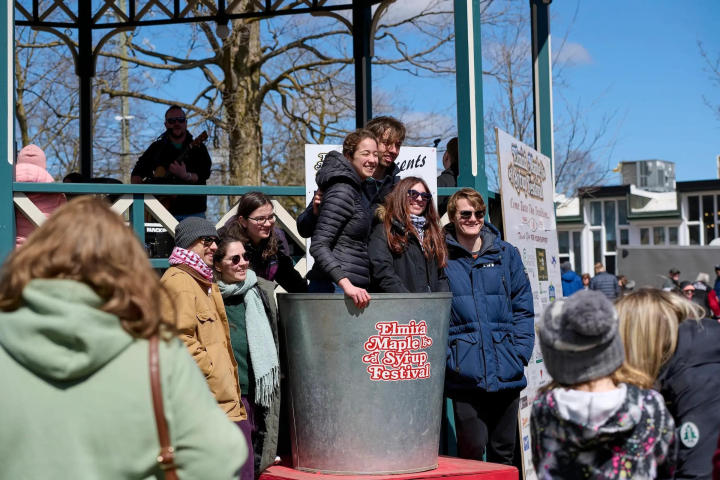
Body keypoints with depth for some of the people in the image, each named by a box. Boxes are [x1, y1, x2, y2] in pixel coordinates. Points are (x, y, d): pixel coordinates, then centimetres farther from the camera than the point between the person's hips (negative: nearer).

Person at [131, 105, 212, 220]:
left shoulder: (198, 148, 6)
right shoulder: (157, 147, 11)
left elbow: (203, 175, -10)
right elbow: (137, 172, 14)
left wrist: (185, 175, -30)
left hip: (193, 212, -1)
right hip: (165, 212, 1)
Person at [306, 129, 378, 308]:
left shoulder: (356, 189, 17)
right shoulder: (341, 192, -12)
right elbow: (318, 246, -19)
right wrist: (346, 285, -28)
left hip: (351, 287, 9)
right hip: (334, 287, -9)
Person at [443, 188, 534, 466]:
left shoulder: (506, 254, 9)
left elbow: (523, 308, 9)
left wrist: (519, 354, -1)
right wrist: (448, 358, -11)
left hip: (508, 376, 3)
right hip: (466, 377, -3)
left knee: (504, 453, 12)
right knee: (472, 452, -6)